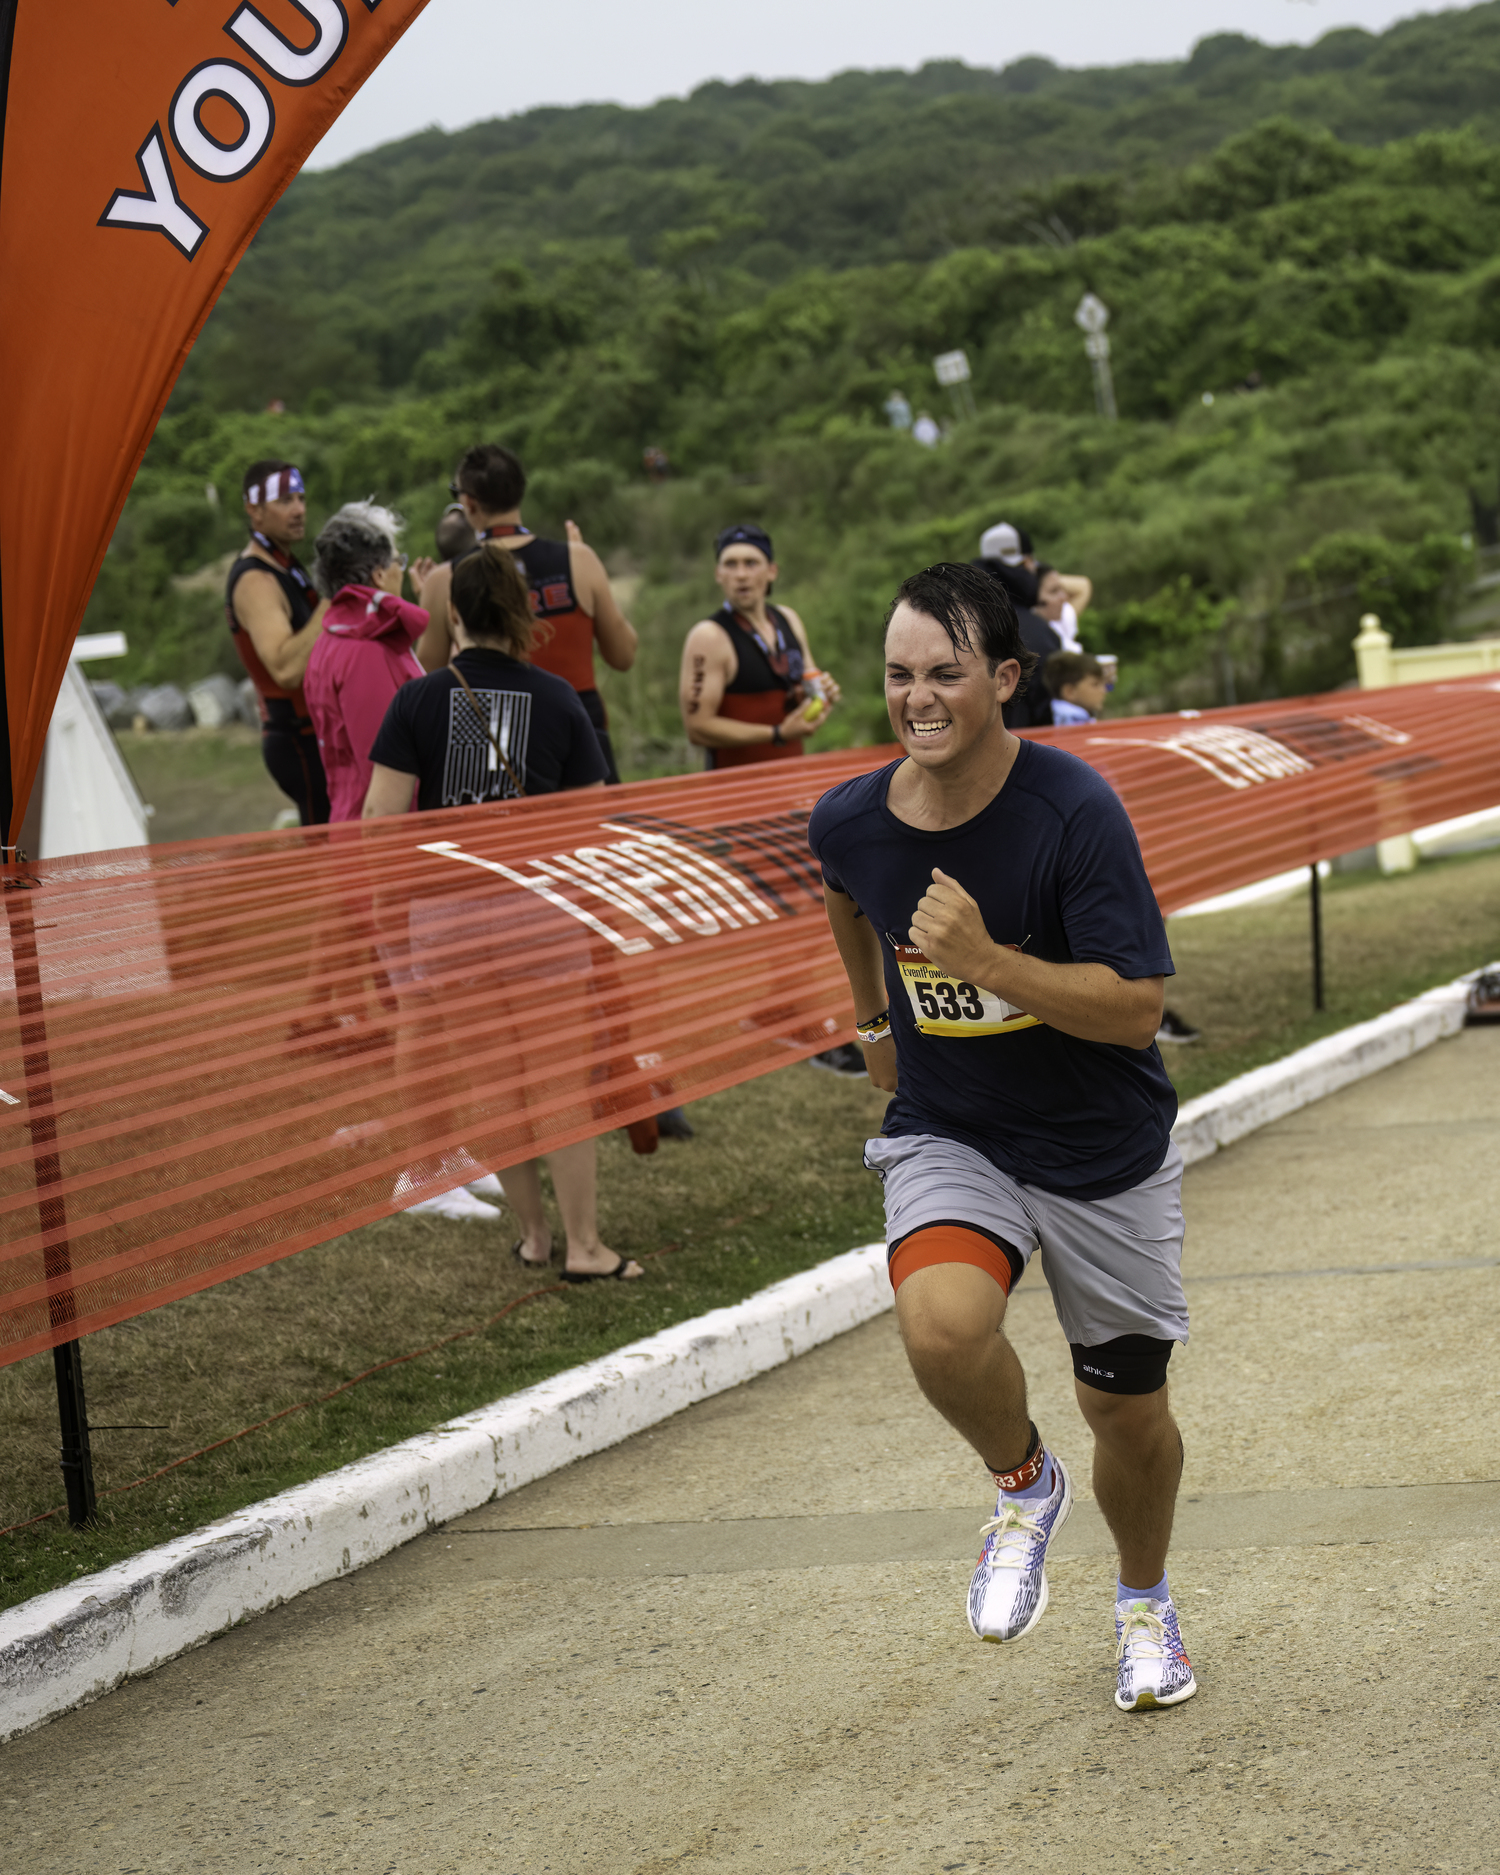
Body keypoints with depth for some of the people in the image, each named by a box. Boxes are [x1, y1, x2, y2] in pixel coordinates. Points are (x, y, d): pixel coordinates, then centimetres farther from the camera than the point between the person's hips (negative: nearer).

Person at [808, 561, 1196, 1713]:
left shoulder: (1074, 811, -22)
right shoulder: (850, 821, -10)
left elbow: (1137, 1008, -25)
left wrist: (984, 959, -34)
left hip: (1104, 1151, -1)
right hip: (947, 1134, 2)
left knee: (1129, 1409, 12)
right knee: (941, 1324, -30)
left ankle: (1145, 1602, 44)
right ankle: (1025, 1484, 4)